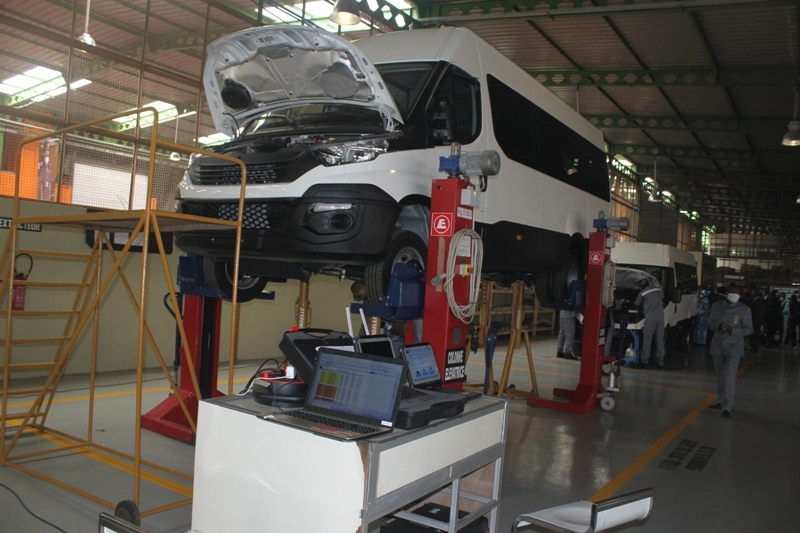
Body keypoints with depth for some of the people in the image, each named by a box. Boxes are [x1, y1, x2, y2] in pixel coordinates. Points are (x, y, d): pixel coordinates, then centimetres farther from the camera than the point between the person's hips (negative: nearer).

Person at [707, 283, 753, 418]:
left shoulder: (744, 310, -4)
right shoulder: (717, 306, 5)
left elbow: (749, 329, -4)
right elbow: (710, 323, 9)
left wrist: (732, 330, -21)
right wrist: (718, 326, -14)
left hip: (733, 347, -4)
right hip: (718, 346, 4)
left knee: (730, 376, -12)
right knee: (720, 376, 15)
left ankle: (727, 407, -9)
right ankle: (721, 401, 30)